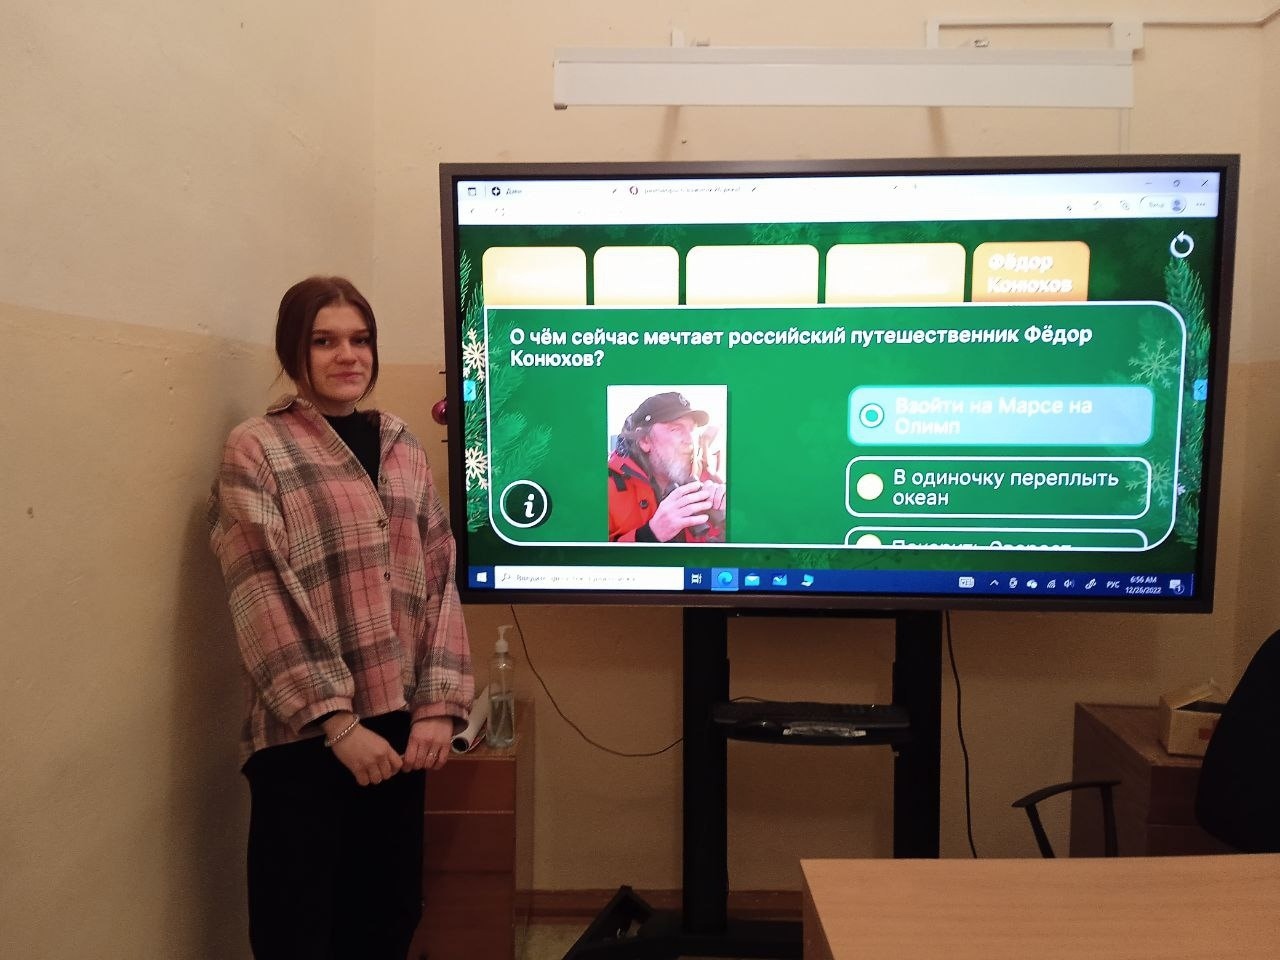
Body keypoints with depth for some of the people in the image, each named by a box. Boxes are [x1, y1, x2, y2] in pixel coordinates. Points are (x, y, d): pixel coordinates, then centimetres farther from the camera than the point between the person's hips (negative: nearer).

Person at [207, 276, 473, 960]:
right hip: (303, 734, -4)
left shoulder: (403, 449, 11)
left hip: (398, 725, 4)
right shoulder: (255, 450, -1)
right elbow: (260, 600, -10)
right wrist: (337, 722, -15)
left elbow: (440, 581, 6)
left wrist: (439, 707, -4)